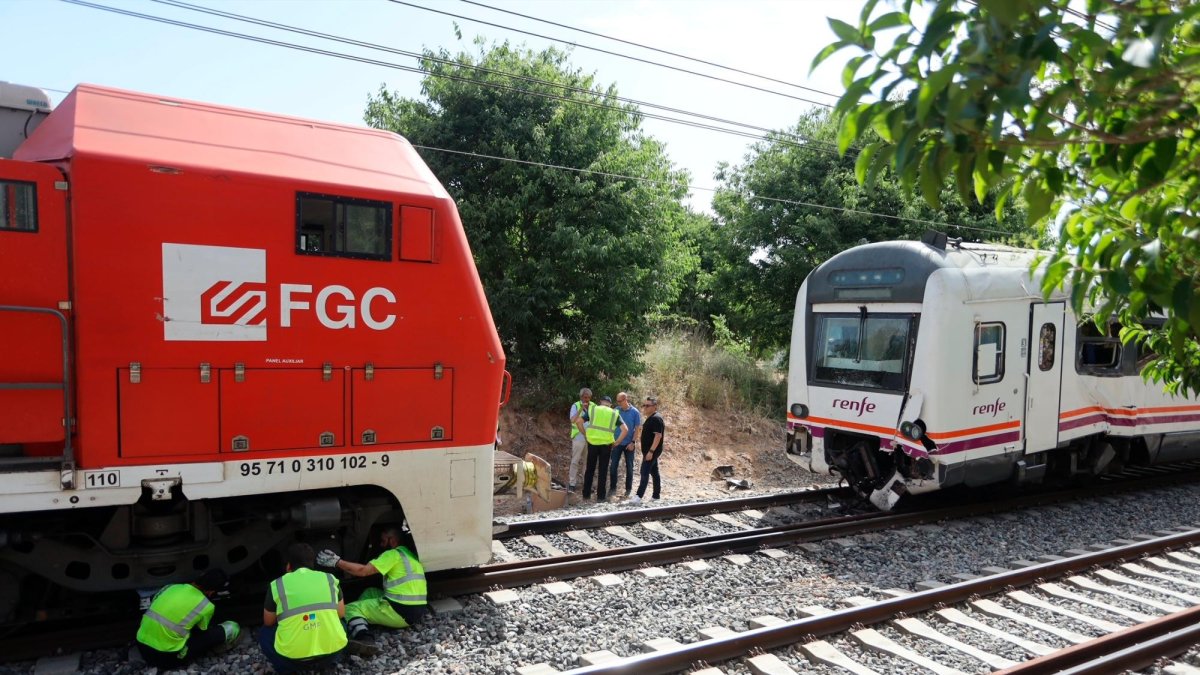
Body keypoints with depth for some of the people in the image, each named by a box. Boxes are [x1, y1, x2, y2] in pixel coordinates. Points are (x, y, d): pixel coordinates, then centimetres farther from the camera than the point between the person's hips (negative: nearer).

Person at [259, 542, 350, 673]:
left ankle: (287, 669, 7)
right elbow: (341, 614, 18)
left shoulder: (277, 585, 1)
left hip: (293, 659, -2)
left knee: (265, 633, 27)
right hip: (332, 653, 2)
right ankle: (329, 662, 13)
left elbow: (268, 622, 15)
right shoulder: (330, 579, 6)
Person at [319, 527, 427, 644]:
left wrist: (336, 561, -7)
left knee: (350, 609, 4)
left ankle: (359, 634, -22)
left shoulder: (393, 554, -7)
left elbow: (363, 570, -13)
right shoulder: (406, 553, 20)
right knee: (370, 593, 25)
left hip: (400, 613, -9)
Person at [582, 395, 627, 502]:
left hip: (592, 442, 1)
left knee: (590, 469, 13)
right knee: (602, 470, 8)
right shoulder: (614, 414, 6)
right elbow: (625, 430, -3)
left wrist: (585, 435, 7)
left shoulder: (593, 410, 7)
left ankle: (586, 494, 18)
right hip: (606, 444, -1)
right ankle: (601, 496, 10)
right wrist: (617, 442, 4)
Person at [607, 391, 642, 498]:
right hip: (617, 443, 2)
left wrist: (633, 442, -11)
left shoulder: (634, 412, -7)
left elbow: (637, 428, -5)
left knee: (629, 467, 7)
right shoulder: (616, 411, -1)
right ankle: (612, 488, 12)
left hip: (629, 443, -2)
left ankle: (628, 489, 17)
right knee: (613, 466, 1)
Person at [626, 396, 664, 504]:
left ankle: (638, 496, -14)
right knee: (654, 472, 14)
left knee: (644, 473, -12)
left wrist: (651, 451, -27)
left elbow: (658, 435, -24)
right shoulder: (650, 418, 14)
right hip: (650, 450, 10)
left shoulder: (656, 418, -17)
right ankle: (656, 495, 21)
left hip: (652, 450, -10)